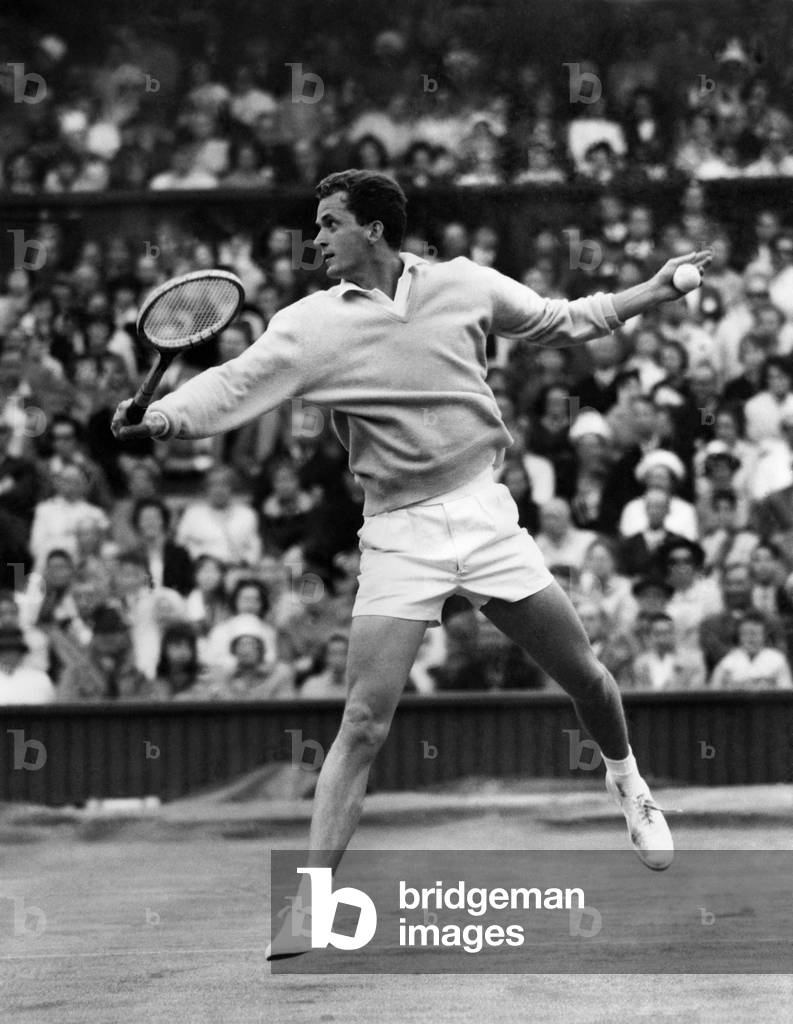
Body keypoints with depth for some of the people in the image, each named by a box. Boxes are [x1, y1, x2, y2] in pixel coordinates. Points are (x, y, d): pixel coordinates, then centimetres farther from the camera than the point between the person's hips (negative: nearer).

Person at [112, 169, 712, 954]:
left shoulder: (463, 286, 1)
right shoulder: (312, 326, -5)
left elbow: (563, 323, 16)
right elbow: (234, 383, -16)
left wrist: (657, 290, 12)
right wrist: (165, 414, -35)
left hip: (482, 510, 2)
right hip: (398, 533, -2)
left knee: (583, 675, 10)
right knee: (364, 724, -12)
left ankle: (625, 779, 43)